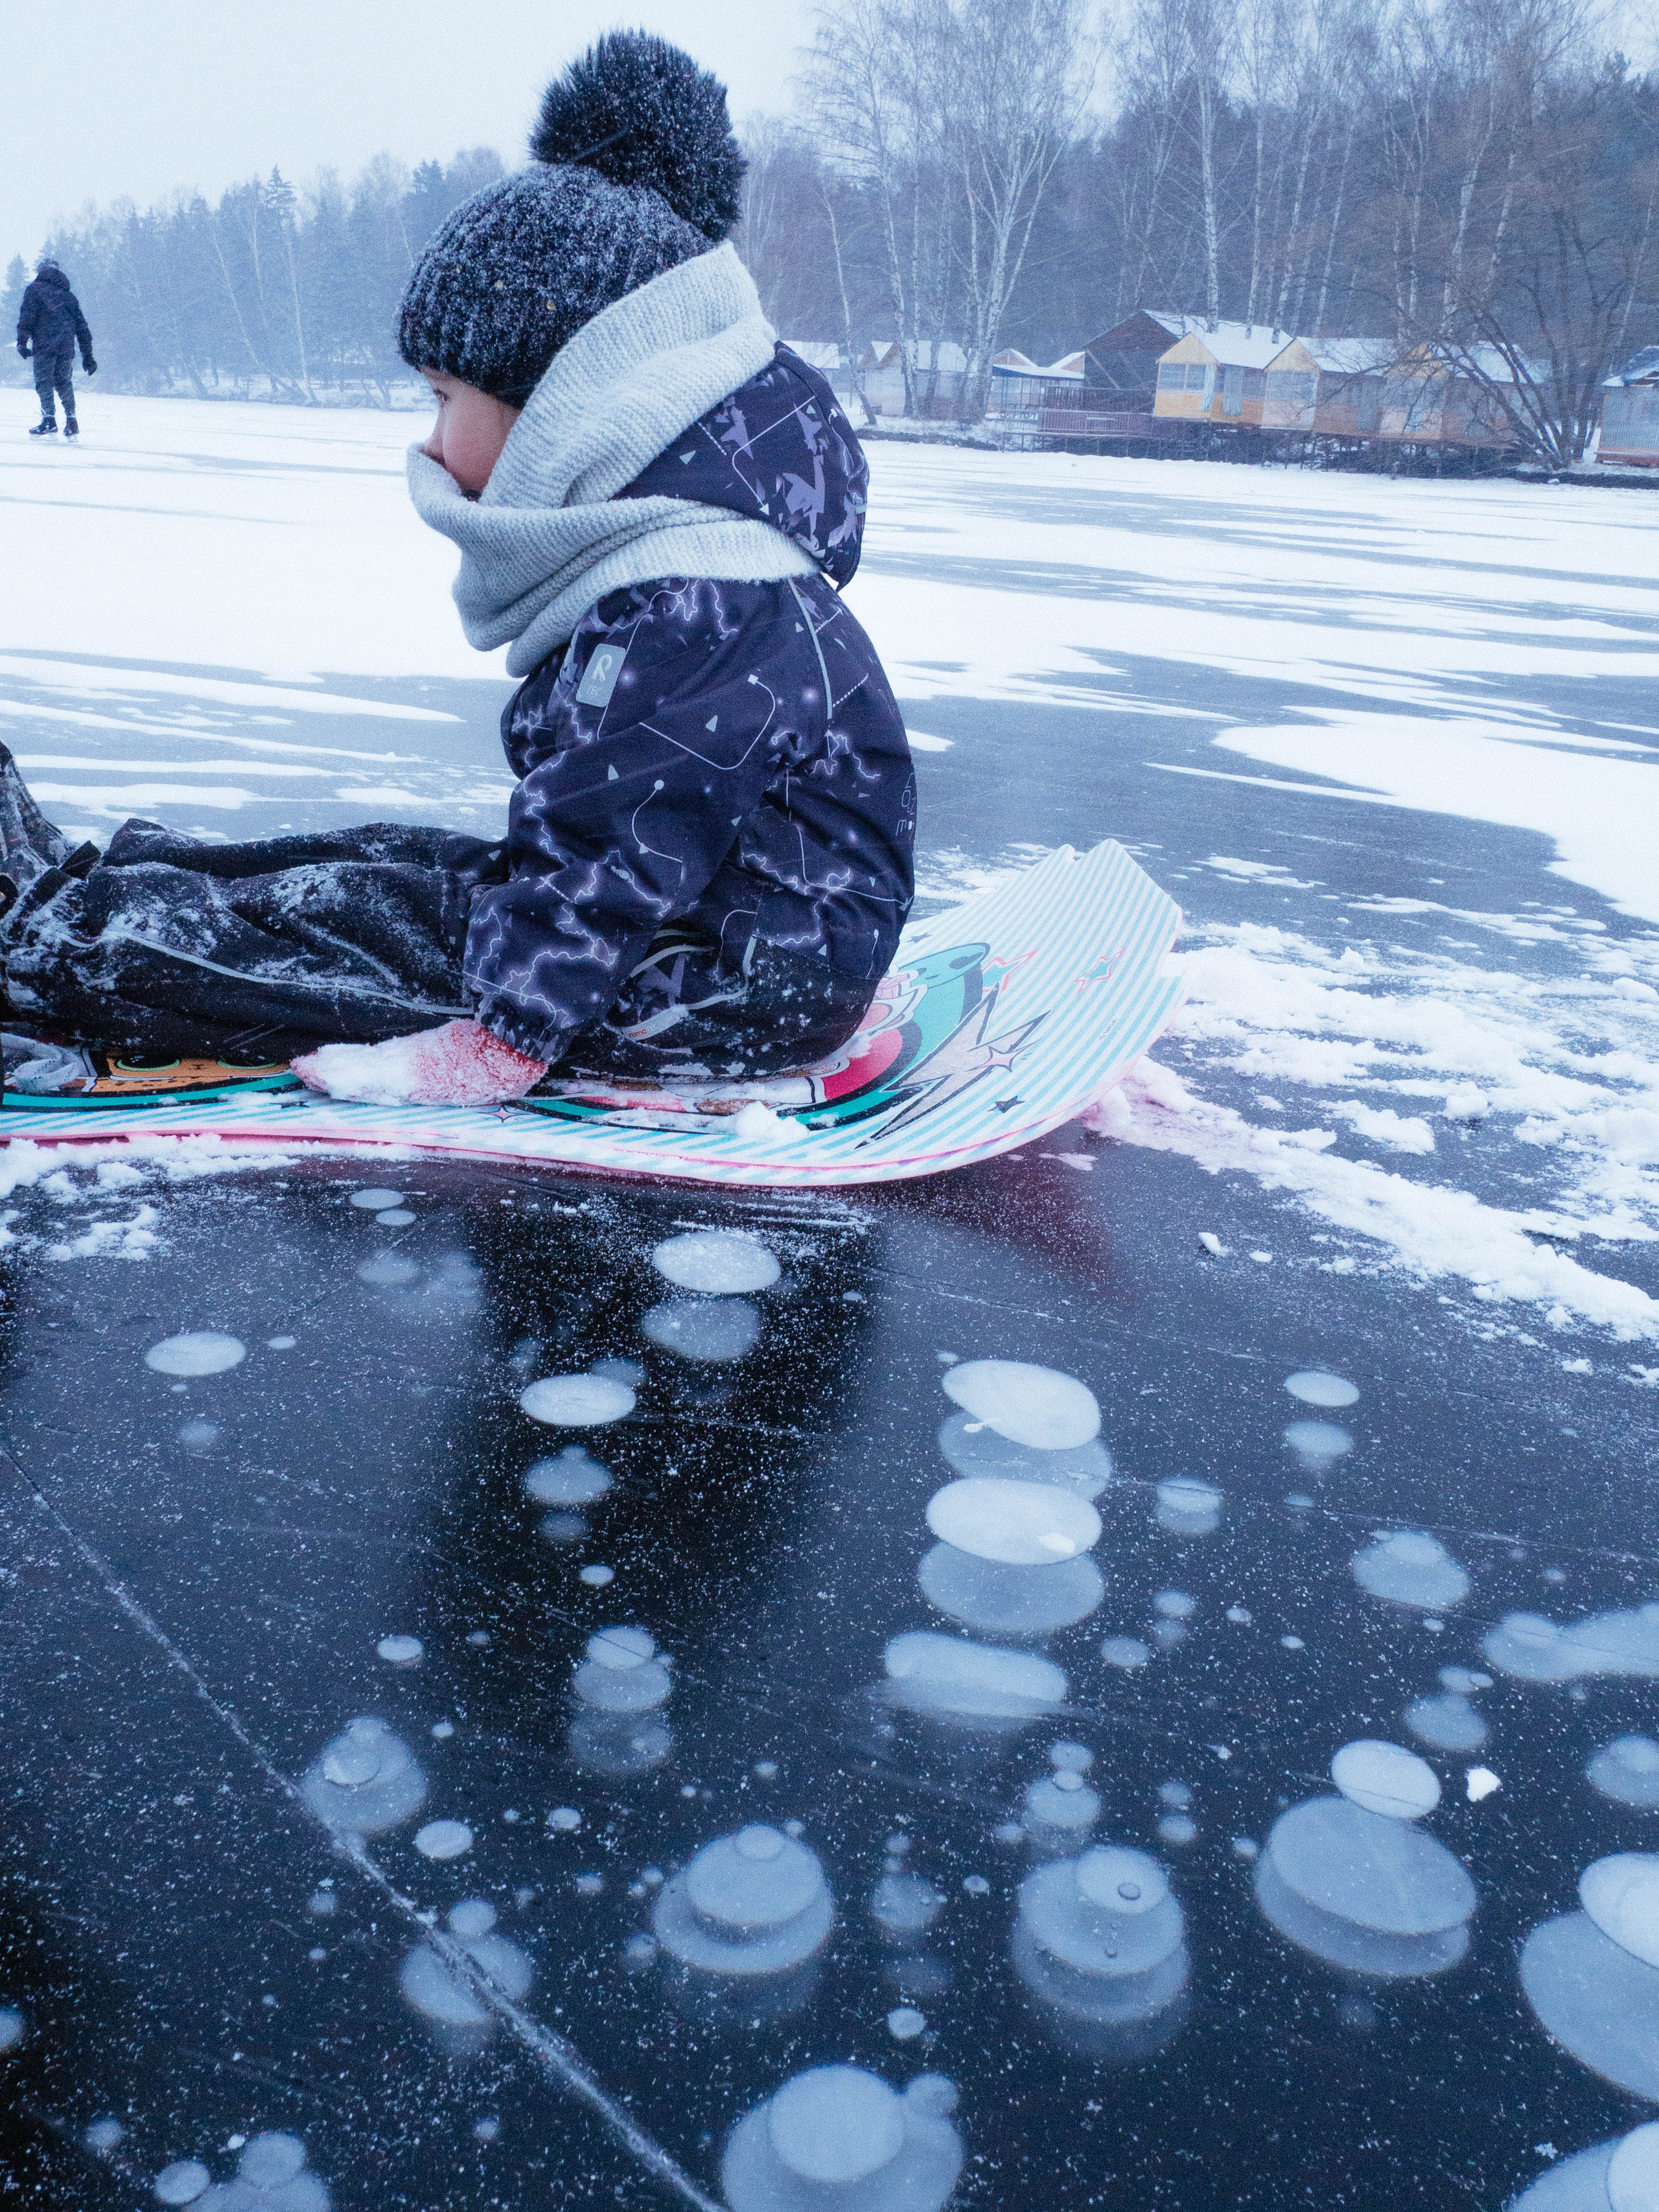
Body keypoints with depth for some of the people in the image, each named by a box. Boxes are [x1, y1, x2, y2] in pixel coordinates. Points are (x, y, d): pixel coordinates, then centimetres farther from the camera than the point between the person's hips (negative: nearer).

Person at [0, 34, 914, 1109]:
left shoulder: (688, 608, -25)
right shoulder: (664, 559, 10)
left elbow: (613, 857, -25)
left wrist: (490, 1049, -20)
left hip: (742, 983, -9)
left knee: (334, 922, -8)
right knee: (377, 865, 8)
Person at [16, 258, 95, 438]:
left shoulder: (35, 289, 9)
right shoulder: (68, 294, 24)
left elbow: (26, 316, -5)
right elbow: (82, 326, 21)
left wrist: (22, 342, -6)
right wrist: (88, 356, 22)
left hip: (44, 343, -4)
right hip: (67, 347, 4)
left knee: (44, 380, -4)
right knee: (64, 381, 12)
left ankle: (49, 421, -17)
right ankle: (72, 423, 4)